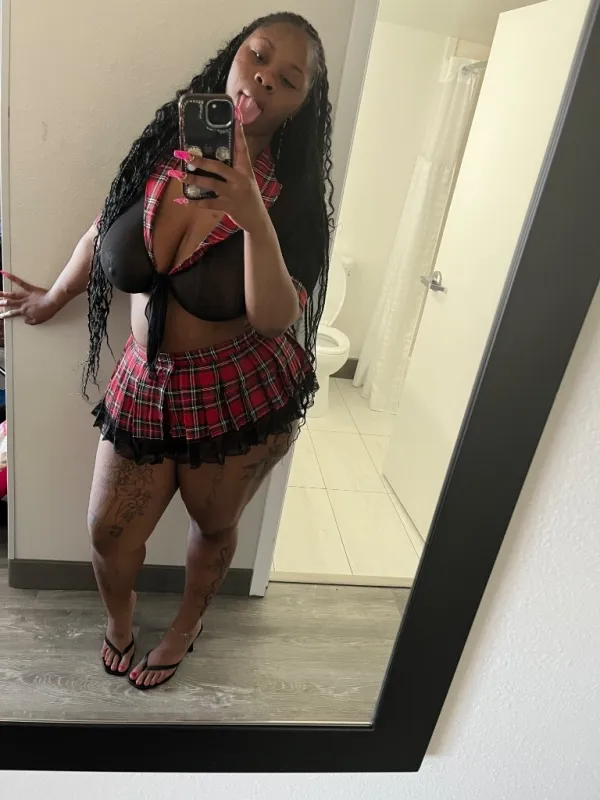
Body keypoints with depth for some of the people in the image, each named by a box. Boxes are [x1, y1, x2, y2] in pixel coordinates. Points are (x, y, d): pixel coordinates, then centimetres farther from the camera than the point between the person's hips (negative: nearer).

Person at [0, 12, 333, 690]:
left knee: (213, 525, 17)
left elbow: (276, 320, -25)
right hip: (148, 383, 3)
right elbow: (102, 234, 12)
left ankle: (188, 622, 50)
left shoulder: (291, 196, -13)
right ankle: (118, 618, 47)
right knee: (108, 532, 12)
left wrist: (253, 218, -37)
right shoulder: (162, 149, -4)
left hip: (242, 396, -3)